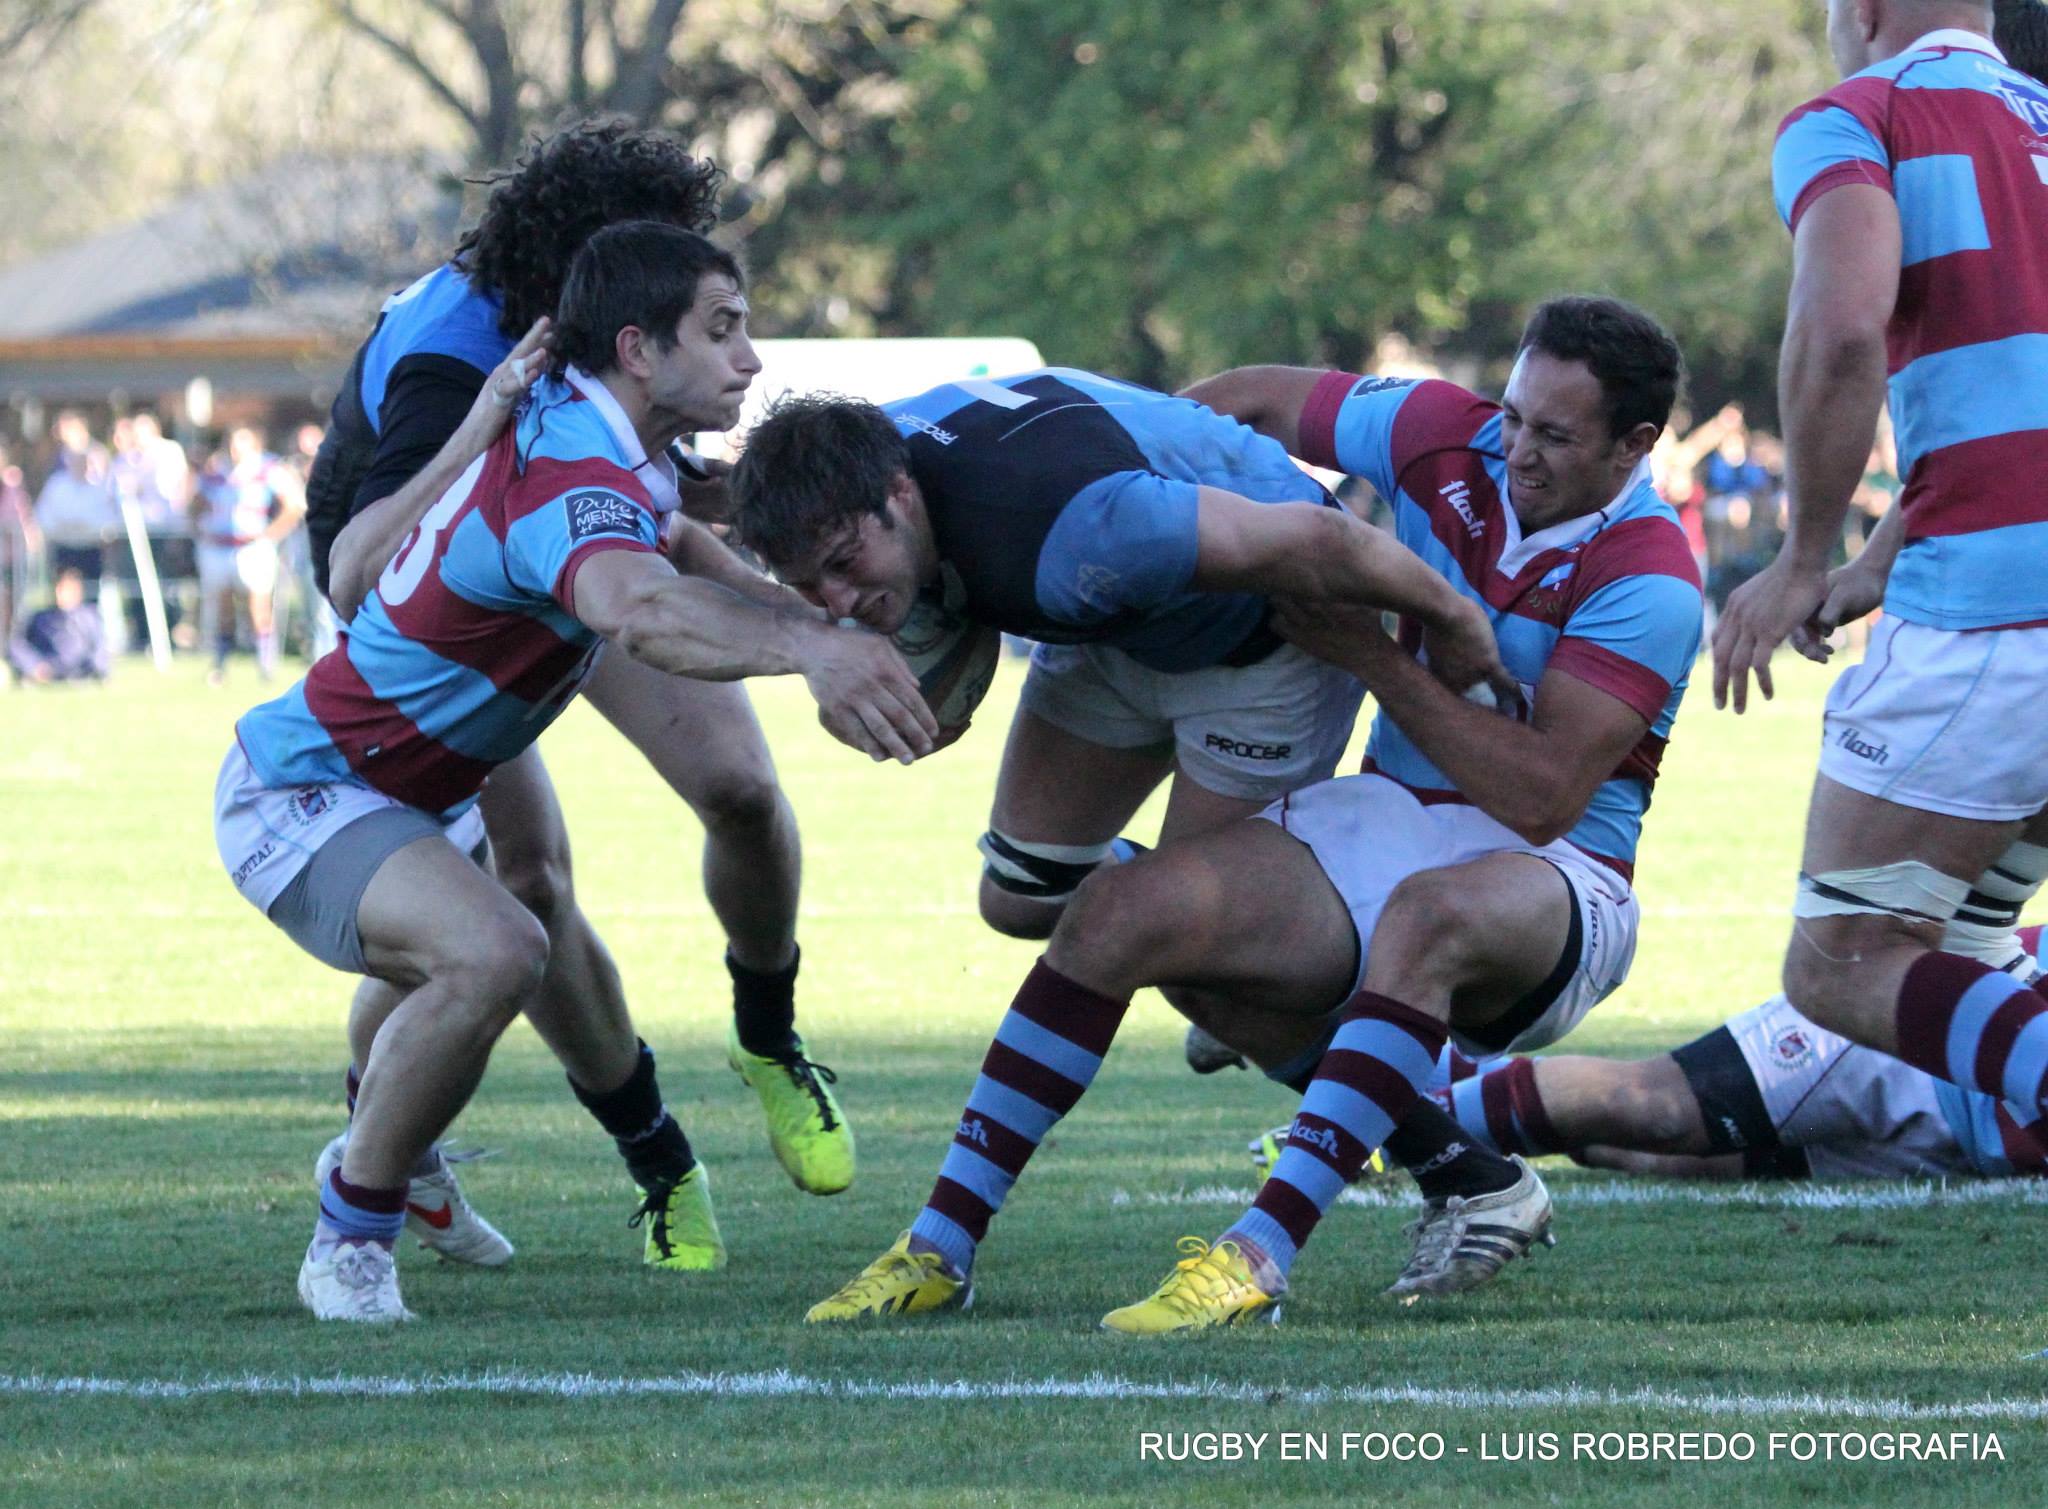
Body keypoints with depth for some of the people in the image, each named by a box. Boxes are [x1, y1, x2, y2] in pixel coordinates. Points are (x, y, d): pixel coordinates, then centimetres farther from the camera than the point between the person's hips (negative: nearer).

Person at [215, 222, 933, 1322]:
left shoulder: (567, 429, 2)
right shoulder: (571, 479, -31)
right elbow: (634, 608, -55)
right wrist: (806, 643, -71)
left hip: (389, 793, 11)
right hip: (300, 797, -11)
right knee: (490, 954, -34)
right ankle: (349, 1246, -18)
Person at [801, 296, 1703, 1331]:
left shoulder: (1647, 577, -17)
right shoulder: (1448, 436, -1)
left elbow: (1542, 798, -23)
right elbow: (1260, 401, 16)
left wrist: (1372, 655, -20)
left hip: (1554, 876, -6)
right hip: (1384, 819, 6)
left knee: (1431, 915, -42)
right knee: (1126, 913, -16)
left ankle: (1259, 1255, -46)